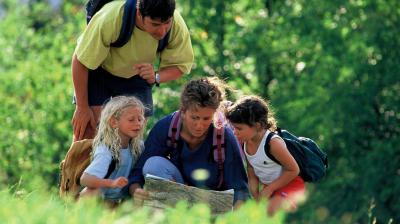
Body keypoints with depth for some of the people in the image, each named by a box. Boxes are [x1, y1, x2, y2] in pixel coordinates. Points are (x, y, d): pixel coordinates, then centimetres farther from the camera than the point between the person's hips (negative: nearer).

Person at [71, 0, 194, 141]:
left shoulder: (177, 26, -30)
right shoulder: (110, 19, -39)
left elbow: (181, 65, -14)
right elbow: (80, 61, -27)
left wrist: (156, 77, -37)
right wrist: (82, 107, -22)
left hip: (136, 75, 3)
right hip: (98, 70, -3)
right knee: (87, 129, -18)